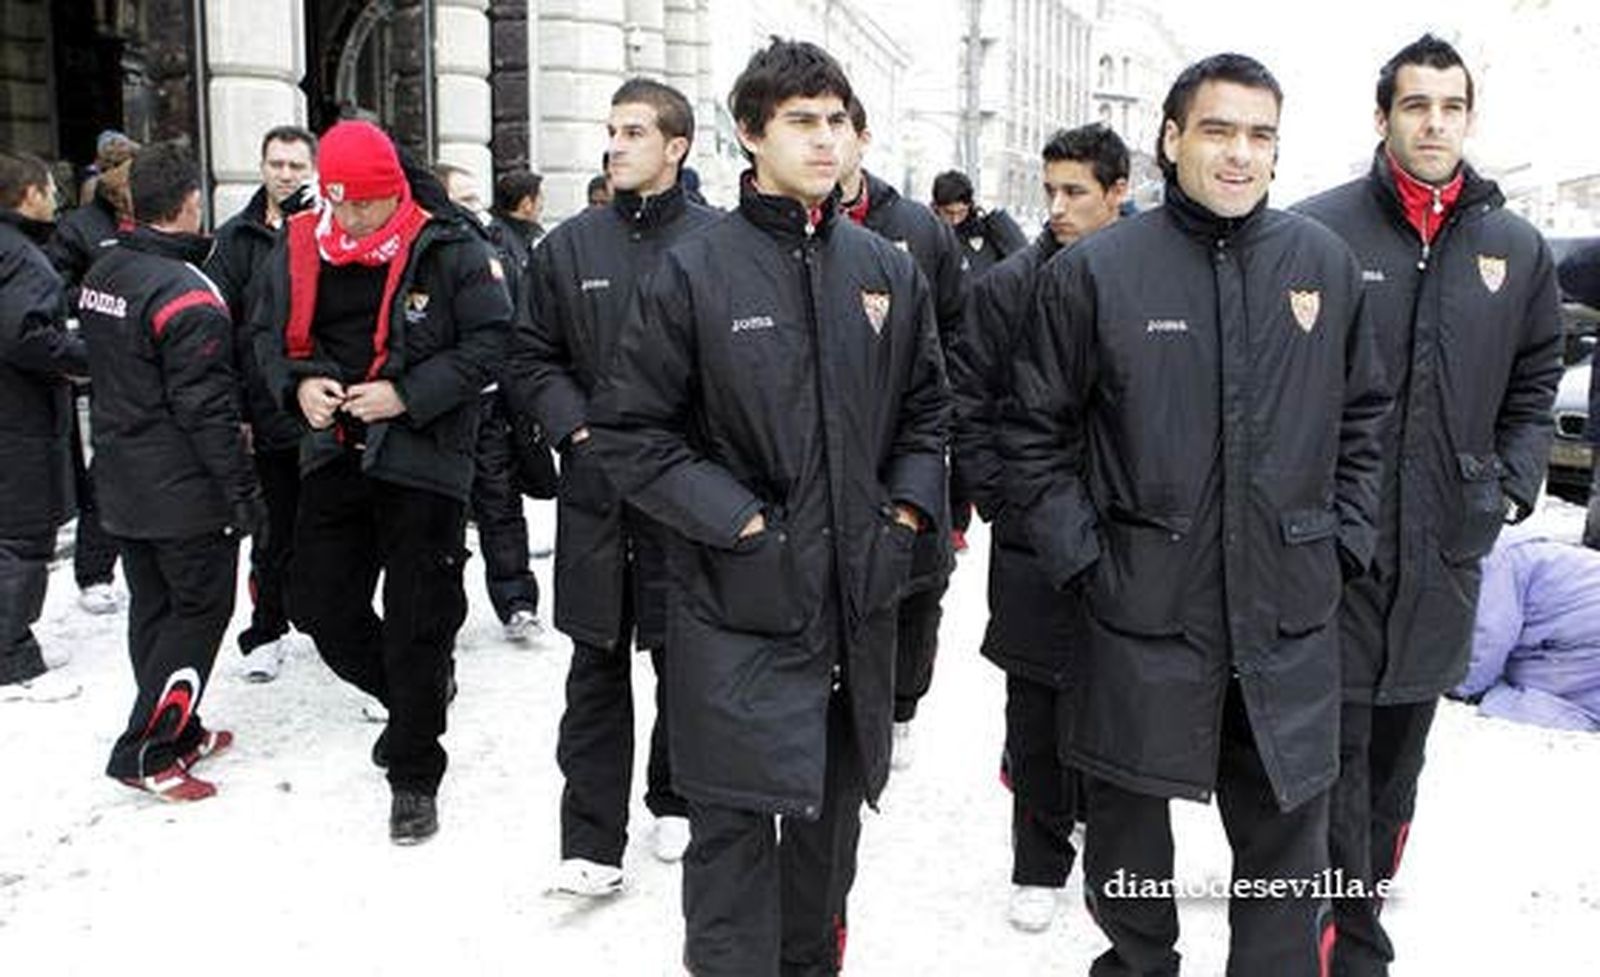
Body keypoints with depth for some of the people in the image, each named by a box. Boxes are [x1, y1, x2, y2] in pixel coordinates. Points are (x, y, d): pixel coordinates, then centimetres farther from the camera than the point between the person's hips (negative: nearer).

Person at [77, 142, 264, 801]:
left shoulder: (102, 273, 6)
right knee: (200, 611, 3)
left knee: (152, 609, 17)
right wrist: (243, 490, -16)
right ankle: (147, 753, 5)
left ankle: (178, 731, 29)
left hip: (121, 486, 9)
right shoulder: (187, 295, -21)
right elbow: (207, 407, -22)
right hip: (185, 492, -9)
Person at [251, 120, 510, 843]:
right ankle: (413, 697, 37)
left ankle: (414, 778, 18)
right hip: (333, 453, 6)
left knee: (417, 622, 1)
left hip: (423, 458, -5)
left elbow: (491, 340, -12)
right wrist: (298, 383, -6)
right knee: (319, 605, 10)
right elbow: (268, 331, 15)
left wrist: (407, 395, -19)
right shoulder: (299, 247, 5)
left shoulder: (450, 249, -10)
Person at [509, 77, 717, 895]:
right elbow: (533, 357, 9)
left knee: (685, 659, 12)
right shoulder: (570, 246, 6)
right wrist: (578, 429, -5)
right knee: (597, 666, 7)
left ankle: (677, 799, 34)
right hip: (596, 487, 2)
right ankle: (591, 838, 16)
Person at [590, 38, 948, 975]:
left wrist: (909, 510, 3)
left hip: (859, 600, 5)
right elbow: (631, 430, -6)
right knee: (736, 826, 0)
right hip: (738, 607, -4)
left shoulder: (890, 270, 7)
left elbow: (928, 409, 17)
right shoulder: (695, 271, -7)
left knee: (833, 808, 18)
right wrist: (737, 521, -13)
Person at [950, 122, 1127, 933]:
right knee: (1036, 710, 6)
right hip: (1032, 537, -1)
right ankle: (1040, 863, 22)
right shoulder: (1006, 287, -1)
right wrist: (1000, 500, -7)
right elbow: (967, 405, -1)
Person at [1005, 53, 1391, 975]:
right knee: (1129, 824, 14)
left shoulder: (1326, 261, 5)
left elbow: (1365, 416, 14)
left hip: (1289, 615, 2)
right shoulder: (1094, 269, -5)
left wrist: (1345, 541, 7)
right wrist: (1081, 557, -5)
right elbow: (1038, 433, 0)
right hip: (1143, 609, -2)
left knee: (1289, 830, 12)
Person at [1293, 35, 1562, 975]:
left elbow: (1536, 381, 18)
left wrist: (1512, 485, 6)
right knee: (1338, 742, 0)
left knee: (1402, 742, 16)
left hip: (1447, 545, 4)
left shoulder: (1518, 247, 8)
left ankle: (1361, 896, 35)